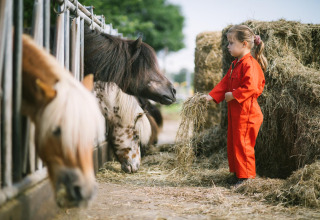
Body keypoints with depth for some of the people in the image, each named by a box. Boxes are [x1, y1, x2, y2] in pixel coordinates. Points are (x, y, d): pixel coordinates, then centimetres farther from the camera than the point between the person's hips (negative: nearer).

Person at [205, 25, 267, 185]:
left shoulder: (250, 64, -17)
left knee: (243, 144, -5)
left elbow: (251, 87, -27)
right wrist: (212, 96, 5)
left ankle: (246, 177, 3)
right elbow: (225, 83, 16)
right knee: (233, 144, 15)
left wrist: (233, 95, -23)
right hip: (235, 112, 10)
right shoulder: (235, 64, 16)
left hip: (246, 113, -10)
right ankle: (237, 172, 26)